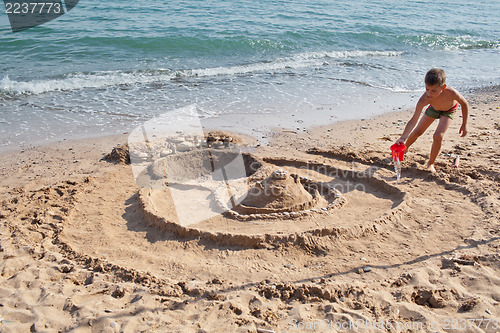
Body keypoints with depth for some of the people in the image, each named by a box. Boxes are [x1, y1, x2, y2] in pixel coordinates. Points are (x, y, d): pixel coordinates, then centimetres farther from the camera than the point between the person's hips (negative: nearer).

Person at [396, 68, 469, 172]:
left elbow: (464, 103, -20)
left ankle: (431, 164, 2)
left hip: (449, 110, -2)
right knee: (418, 131, 9)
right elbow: (413, 120, -43)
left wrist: (464, 125, -16)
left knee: (438, 136, -19)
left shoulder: (451, 93, -43)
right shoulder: (424, 99, -40)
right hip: (434, 108, 2)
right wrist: (403, 137, -57)